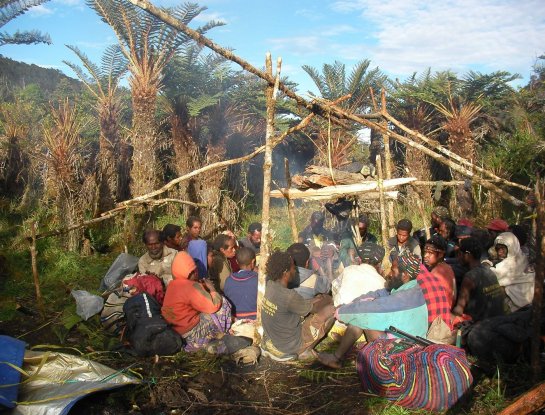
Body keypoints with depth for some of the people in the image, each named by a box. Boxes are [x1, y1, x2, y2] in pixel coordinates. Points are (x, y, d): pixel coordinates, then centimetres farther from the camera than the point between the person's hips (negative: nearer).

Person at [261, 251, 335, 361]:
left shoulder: (270, 285, -5)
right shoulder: (289, 296, -28)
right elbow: (314, 309, -9)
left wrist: (316, 299, 15)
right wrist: (326, 300, 11)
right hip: (286, 350, -7)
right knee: (330, 310, -2)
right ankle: (305, 351, 6)